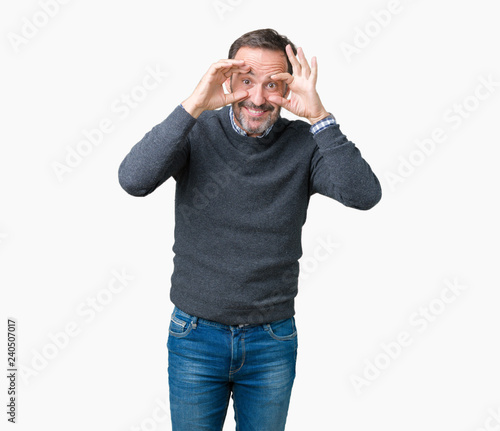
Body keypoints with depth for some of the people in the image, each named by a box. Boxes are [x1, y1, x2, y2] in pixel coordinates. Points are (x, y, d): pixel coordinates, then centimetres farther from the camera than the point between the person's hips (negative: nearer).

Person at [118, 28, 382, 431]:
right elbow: (134, 180, -24)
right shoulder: (197, 132, -8)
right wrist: (193, 105, -29)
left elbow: (364, 195, -21)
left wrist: (319, 116, -27)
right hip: (196, 337, 0)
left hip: (273, 341, 1)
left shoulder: (304, 144, -7)